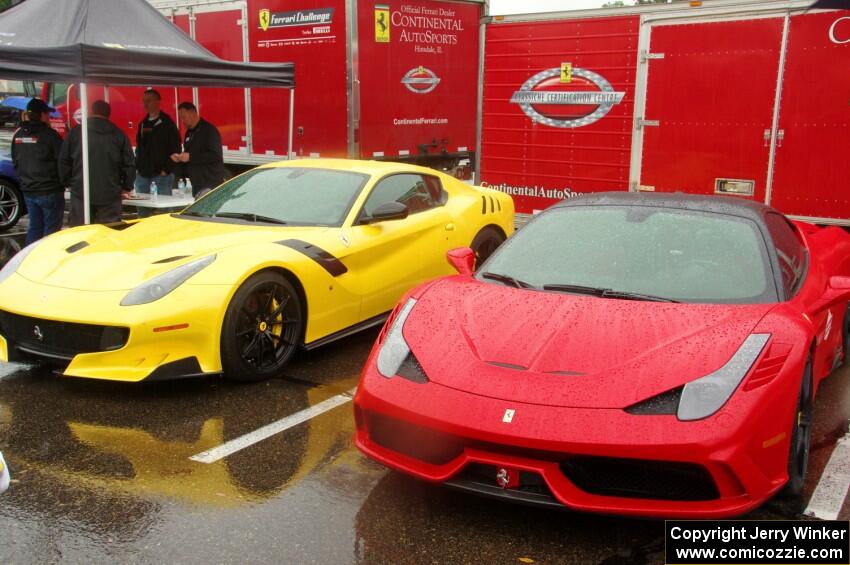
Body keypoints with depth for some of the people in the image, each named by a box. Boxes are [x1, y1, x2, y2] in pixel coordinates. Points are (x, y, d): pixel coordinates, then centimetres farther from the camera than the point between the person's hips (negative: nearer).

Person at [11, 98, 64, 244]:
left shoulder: (18, 135, 7)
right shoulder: (48, 134, -14)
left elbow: (15, 161, 15)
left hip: (28, 190, 7)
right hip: (50, 191, -7)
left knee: (34, 227, 15)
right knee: (52, 229, 0)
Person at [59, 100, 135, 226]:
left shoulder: (76, 132, 5)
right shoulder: (119, 135, 4)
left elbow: (64, 161, 6)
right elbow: (130, 164, 4)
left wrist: (69, 183, 18)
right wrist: (125, 187, 16)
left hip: (80, 193, 0)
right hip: (110, 195, 0)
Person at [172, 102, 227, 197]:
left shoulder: (209, 130, -9)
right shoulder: (189, 133, 17)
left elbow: (215, 156, -19)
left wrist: (190, 157, -21)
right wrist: (180, 158, 4)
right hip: (197, 185, 8)